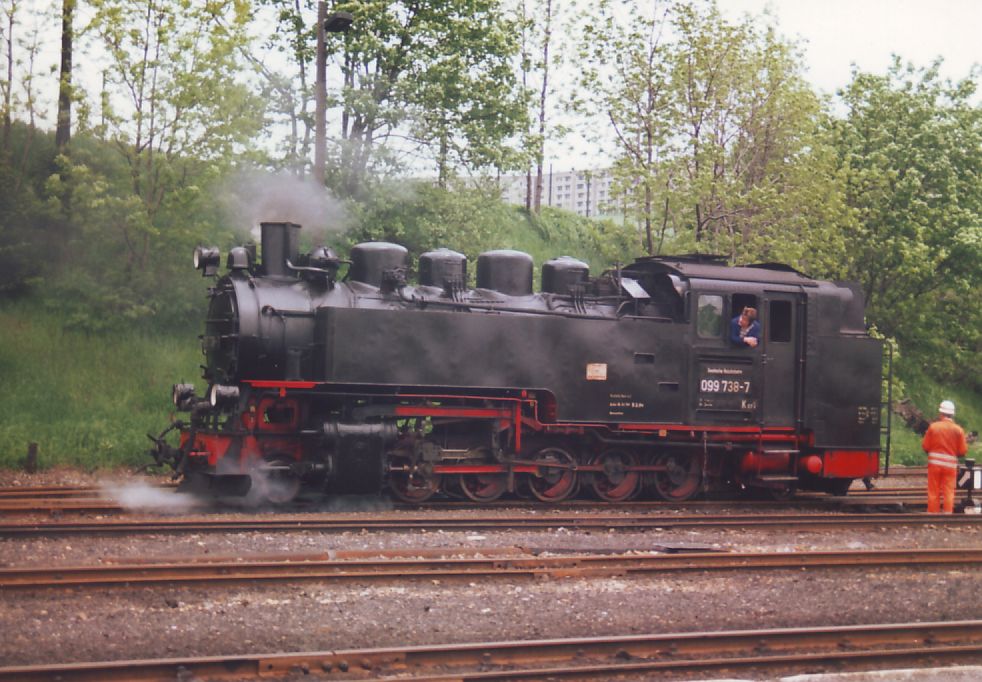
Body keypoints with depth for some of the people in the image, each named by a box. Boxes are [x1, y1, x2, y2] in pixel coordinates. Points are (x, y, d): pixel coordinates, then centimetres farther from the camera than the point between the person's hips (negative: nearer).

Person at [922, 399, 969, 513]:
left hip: (934, 463, 0)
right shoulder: (958, 430, -4)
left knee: (933, 492, 9)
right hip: (951, 465, 0)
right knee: (949, 493, 5)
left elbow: (925, 446, -3)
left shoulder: (933, 426, -6)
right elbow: (963, 451, -3)